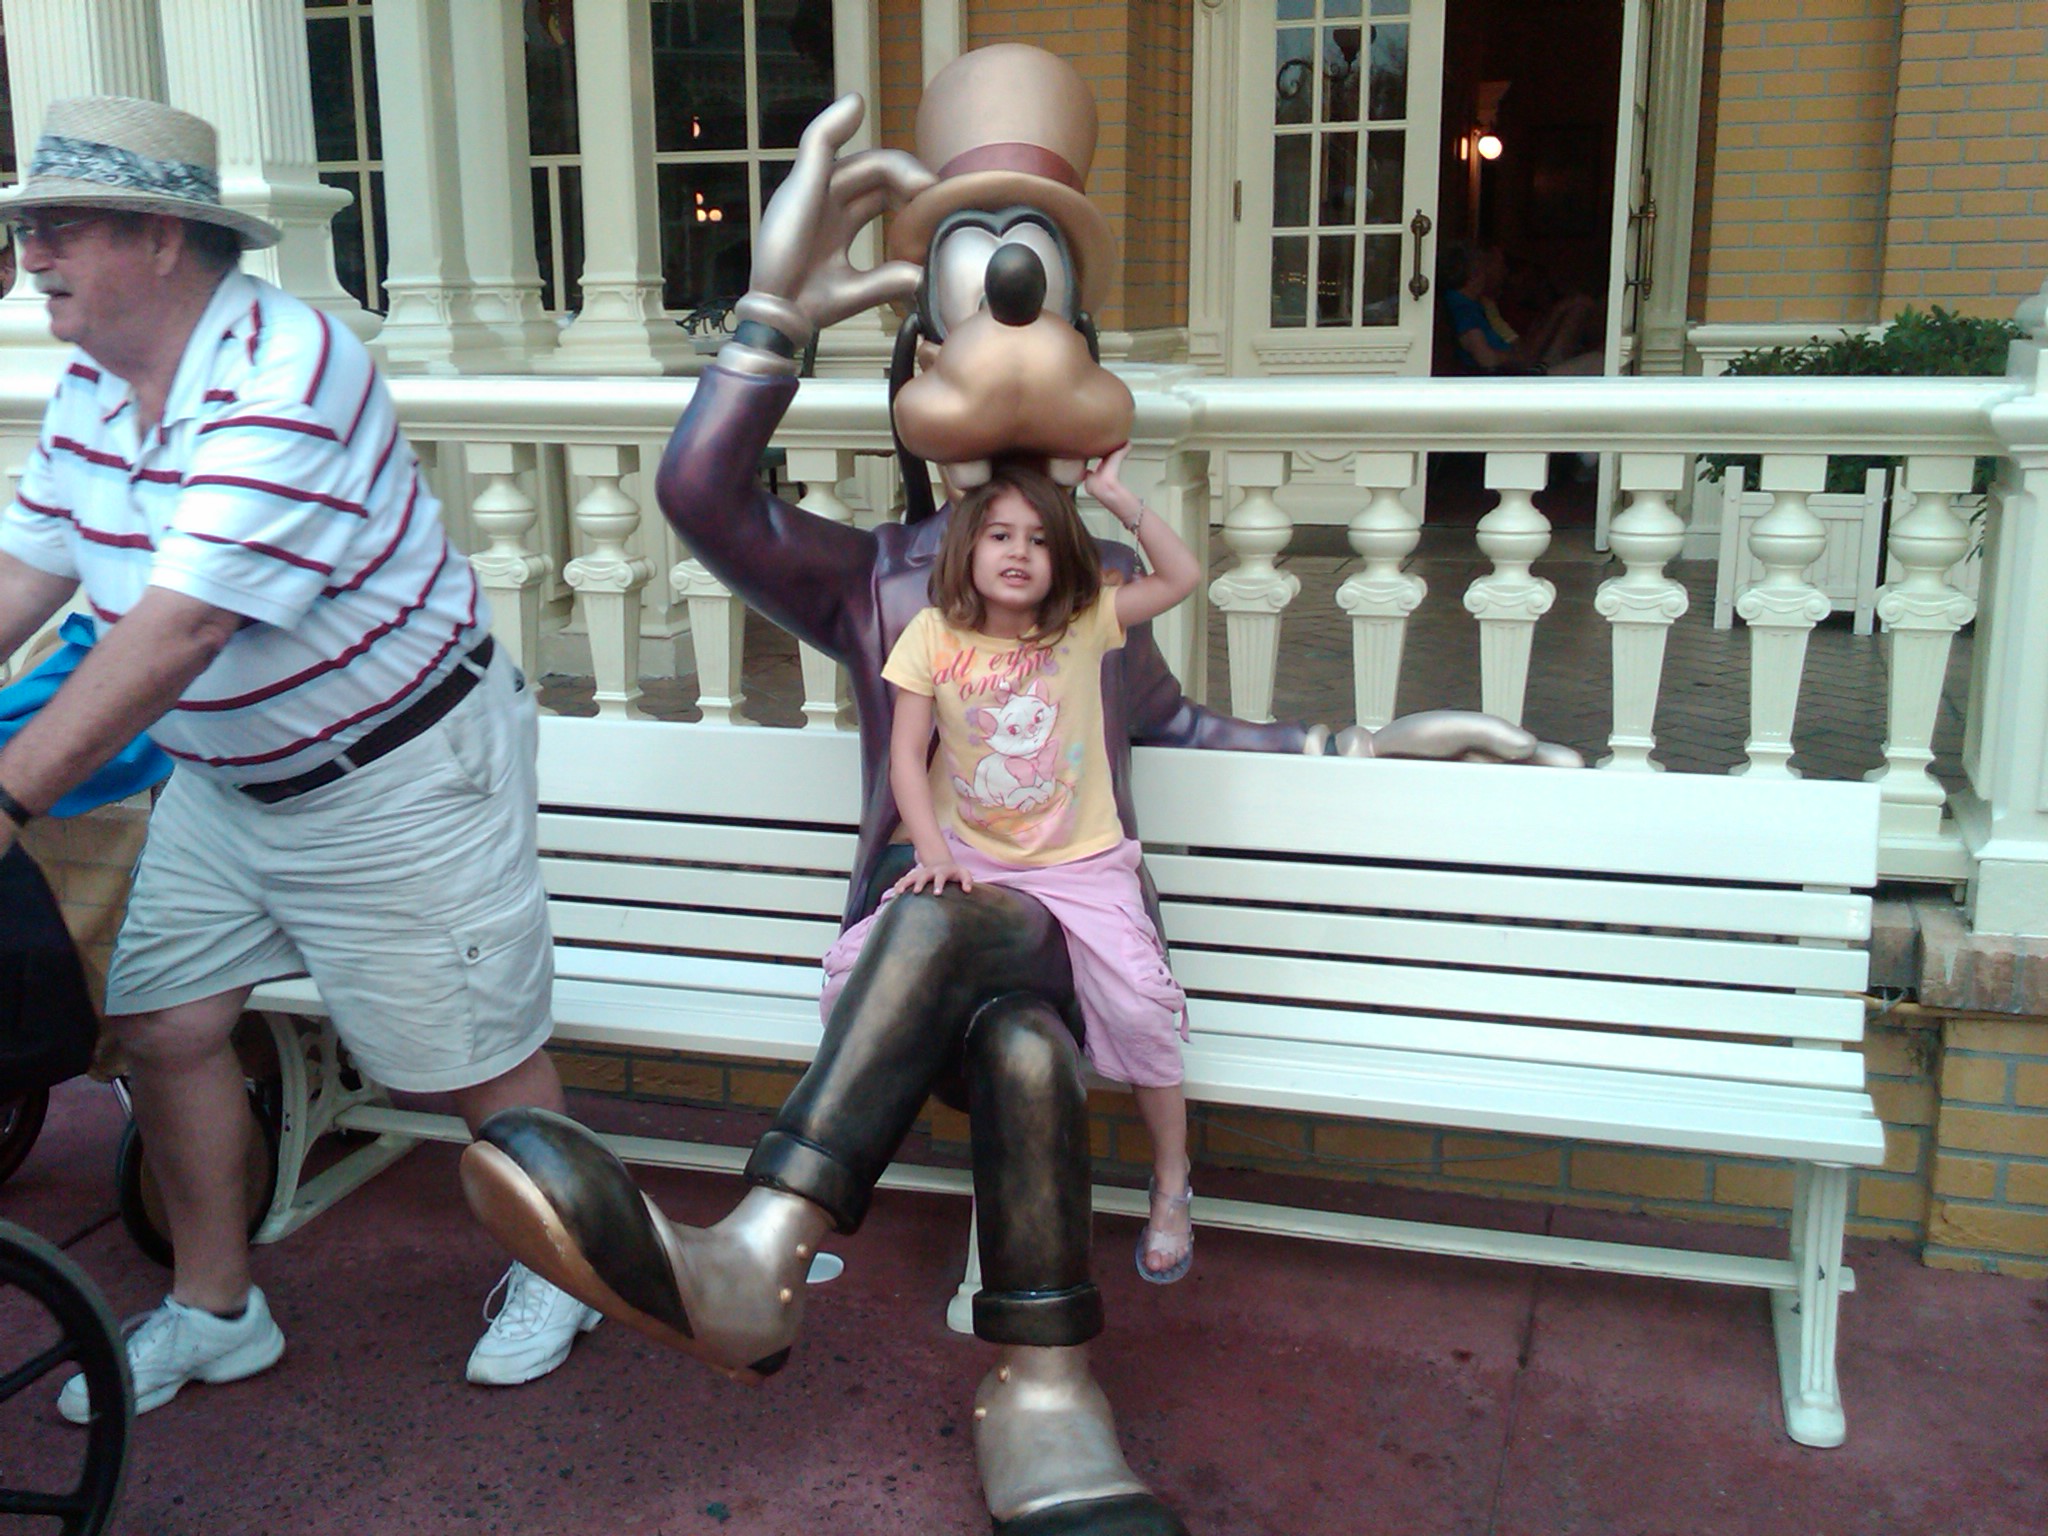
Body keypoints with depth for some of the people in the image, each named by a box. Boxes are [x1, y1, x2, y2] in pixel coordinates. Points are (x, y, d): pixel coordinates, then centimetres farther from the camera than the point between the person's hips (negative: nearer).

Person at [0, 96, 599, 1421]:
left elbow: (183, 626, -34)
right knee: (160, 1019, 9)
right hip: (227, 776, 9)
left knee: (476, 1051, 4)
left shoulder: (285, 380, -28)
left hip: (398, 774, -8)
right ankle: (215, 1311, 28)